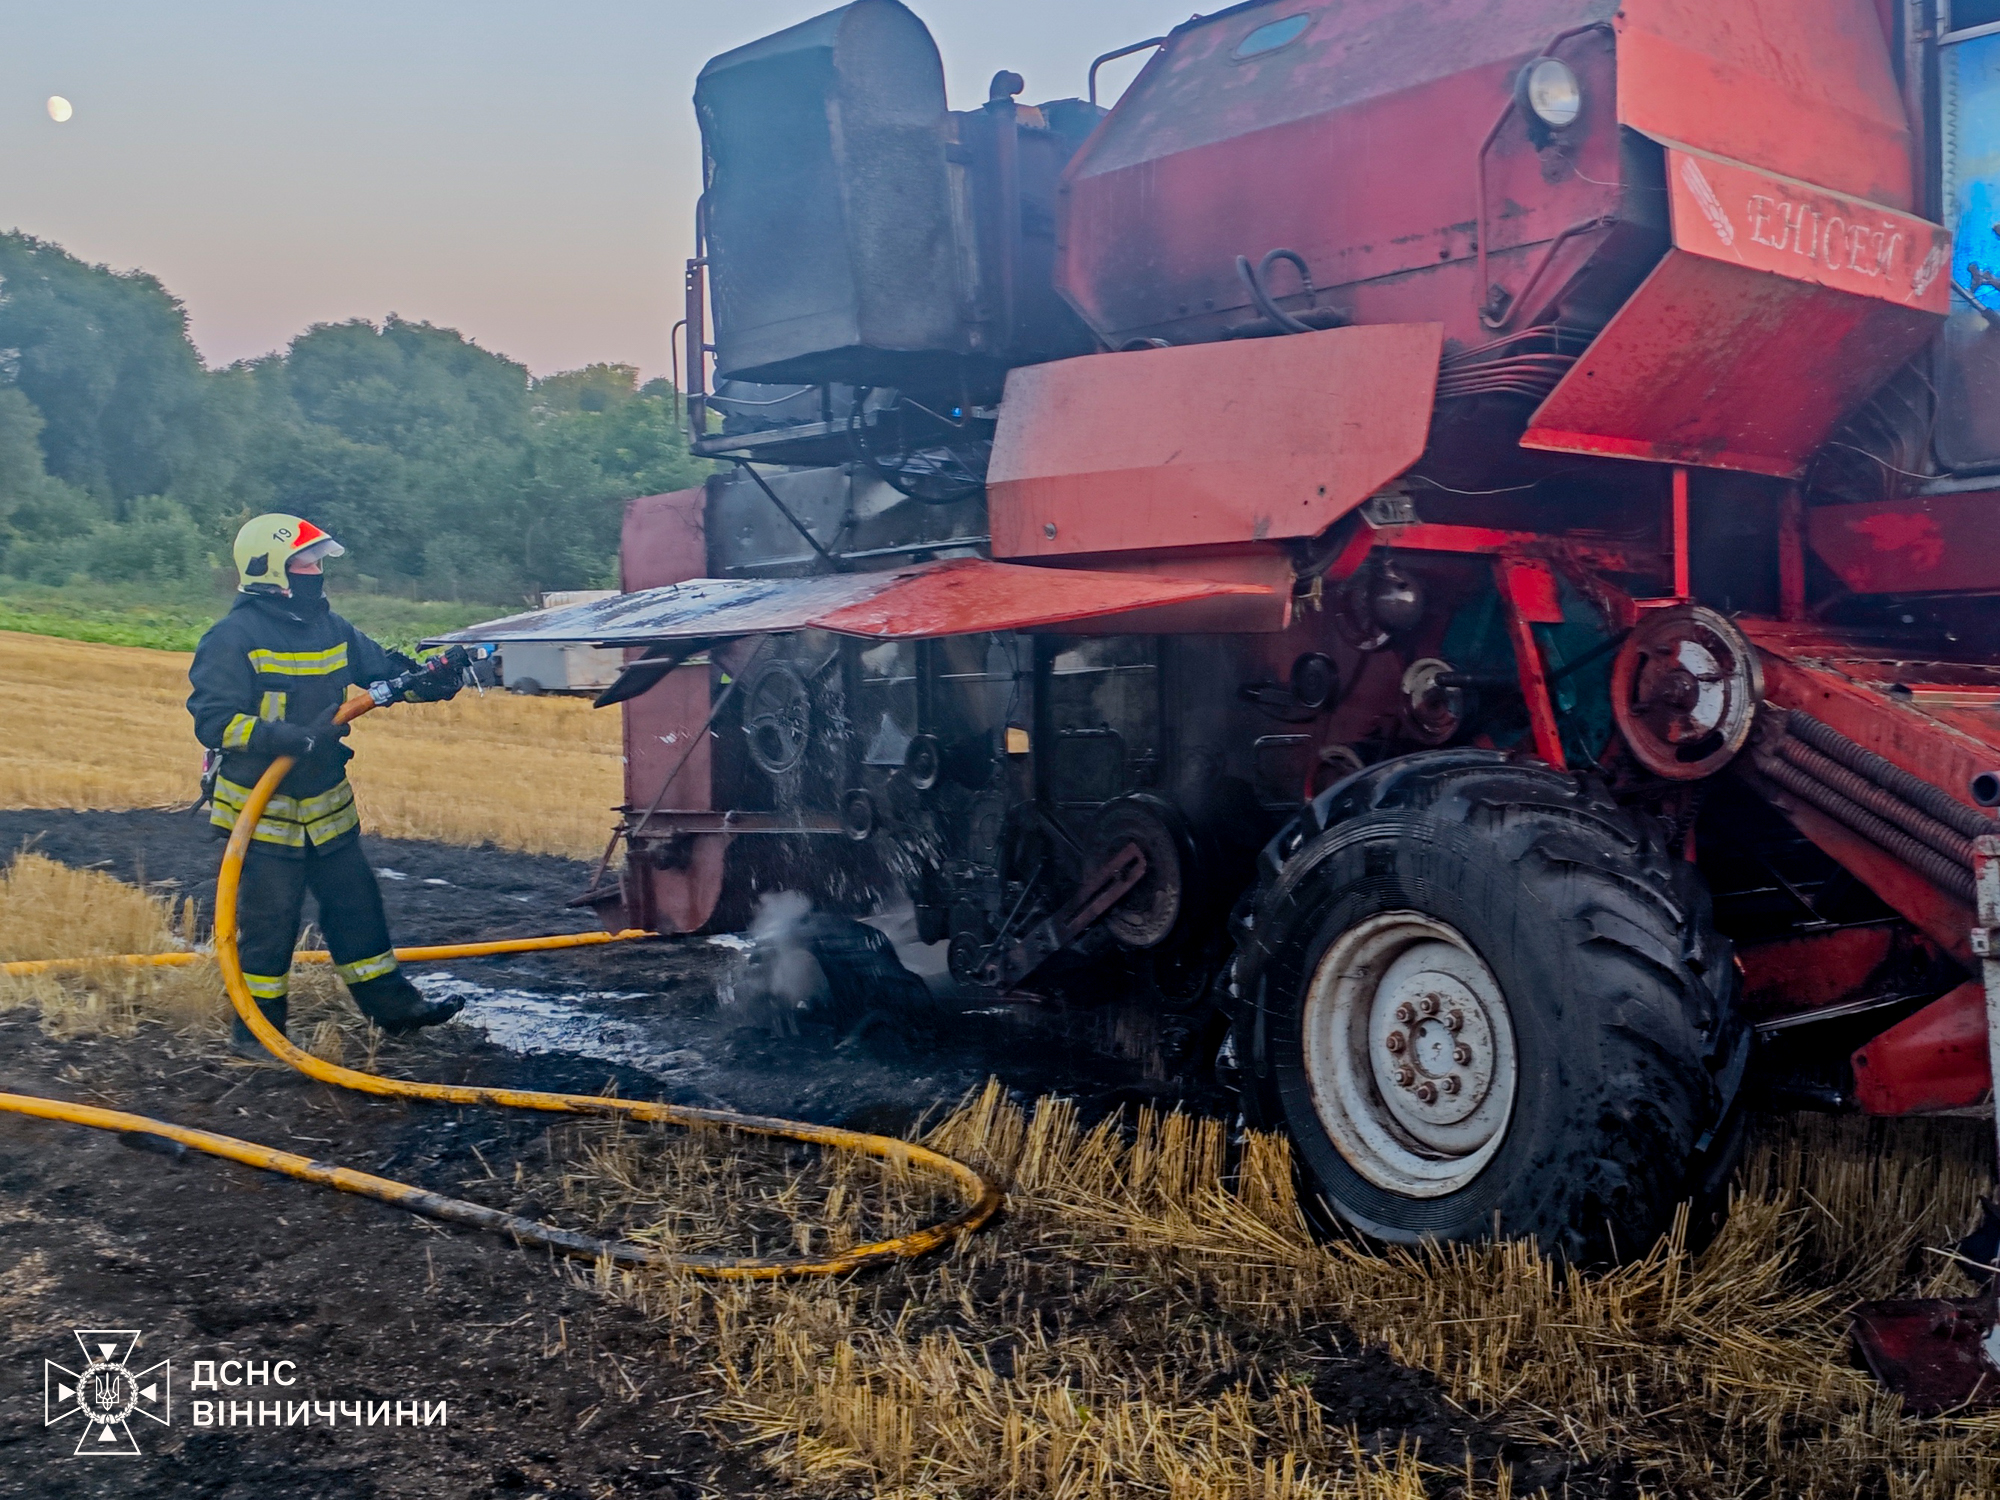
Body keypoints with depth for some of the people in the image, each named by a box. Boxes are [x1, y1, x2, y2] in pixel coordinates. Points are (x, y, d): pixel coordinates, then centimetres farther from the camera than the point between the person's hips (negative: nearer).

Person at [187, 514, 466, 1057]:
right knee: (269, 919, 1)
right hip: (262, 809, -7)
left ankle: (391, 1002, 24)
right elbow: (213, 720, -20)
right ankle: (257, 1027, 15)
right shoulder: (233, 637, -14)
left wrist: (432, 680, -10)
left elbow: (382, 670, 12)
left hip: (327, 803, 7)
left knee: (355, 901, 13)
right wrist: (291, 738, -32)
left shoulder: (331, 628, 7)